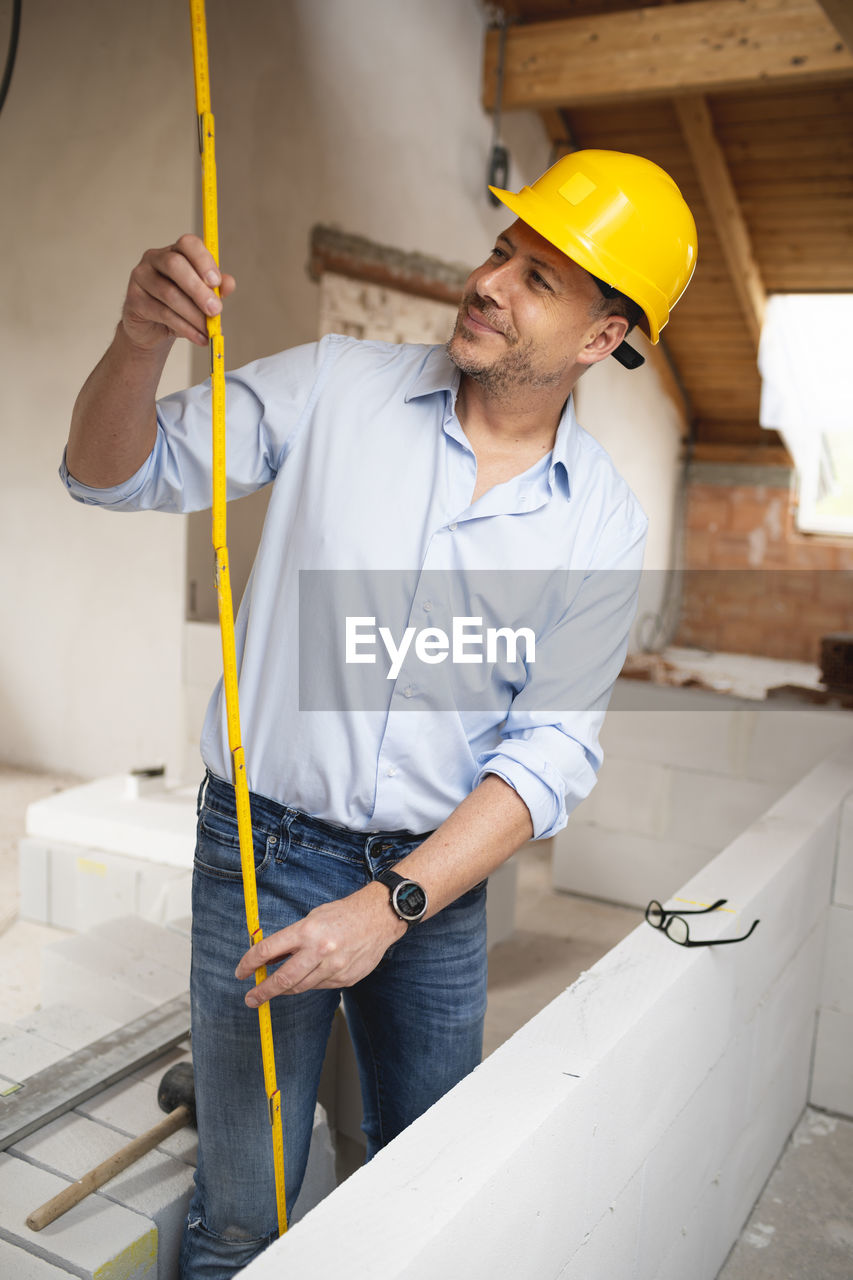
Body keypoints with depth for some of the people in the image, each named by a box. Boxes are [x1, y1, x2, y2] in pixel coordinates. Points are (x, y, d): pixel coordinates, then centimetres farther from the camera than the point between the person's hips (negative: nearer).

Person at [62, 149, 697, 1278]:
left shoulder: (604, 526, -5)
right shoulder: (334, 389, -6)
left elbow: (551, 751, -7)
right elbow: (115, 473, -5)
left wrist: (390, 906, -16)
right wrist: (140, 343, -27)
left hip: (438, 881, 2)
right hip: (267, 852, -1)